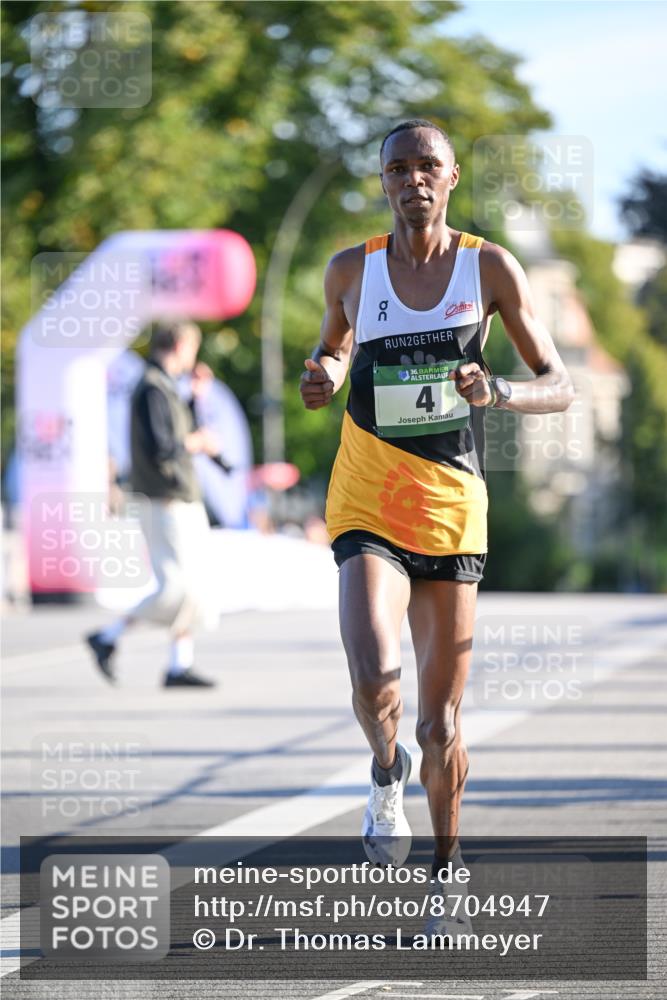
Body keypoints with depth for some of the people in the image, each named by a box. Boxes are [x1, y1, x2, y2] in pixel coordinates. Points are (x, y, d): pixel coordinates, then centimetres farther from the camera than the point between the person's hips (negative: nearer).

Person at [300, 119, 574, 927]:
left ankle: (446, 869, 26)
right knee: (375, 681, -24)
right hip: (367, 506, 0)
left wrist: (497, 393, -20)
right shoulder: (351, 270, 3)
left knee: (441, 722, 5)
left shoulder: (489, 268, 0)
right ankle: (386, 772, 9)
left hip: (452, 510, 0)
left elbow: (558, 388, 1)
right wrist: (322, 375, -2)